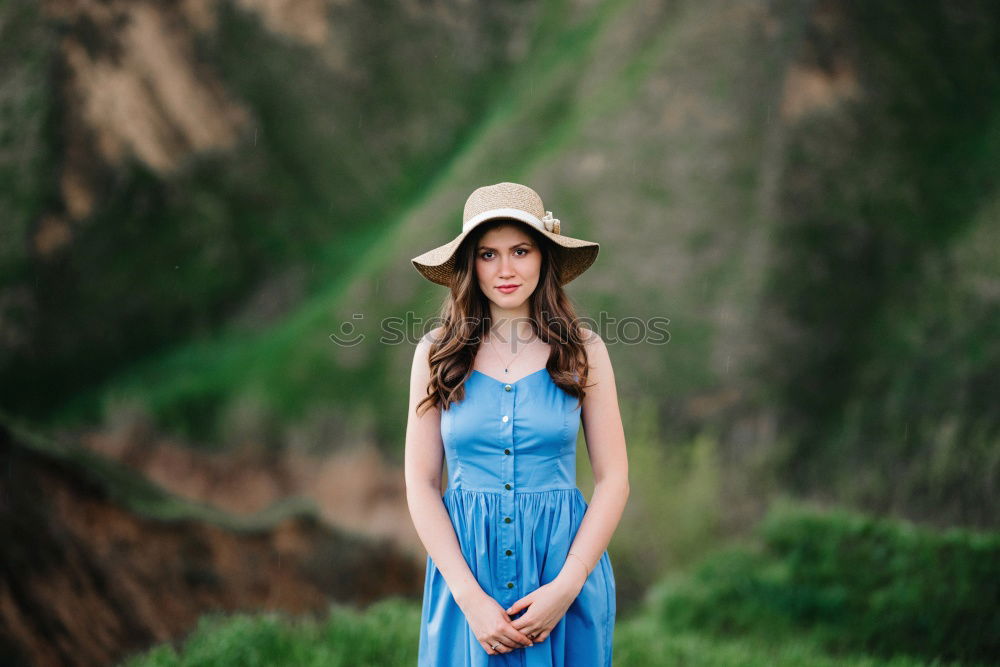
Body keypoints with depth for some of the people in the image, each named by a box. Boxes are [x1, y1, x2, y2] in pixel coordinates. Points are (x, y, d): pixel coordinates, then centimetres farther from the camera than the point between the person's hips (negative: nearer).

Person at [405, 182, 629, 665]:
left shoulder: (584, 351, 0)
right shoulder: (435, 354, 1)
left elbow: (613, 480, -1)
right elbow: (421, 485, -2)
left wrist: (566, 586, -12)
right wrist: (470, 596, -12)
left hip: (564, 558, 0)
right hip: (464, 561, 0)